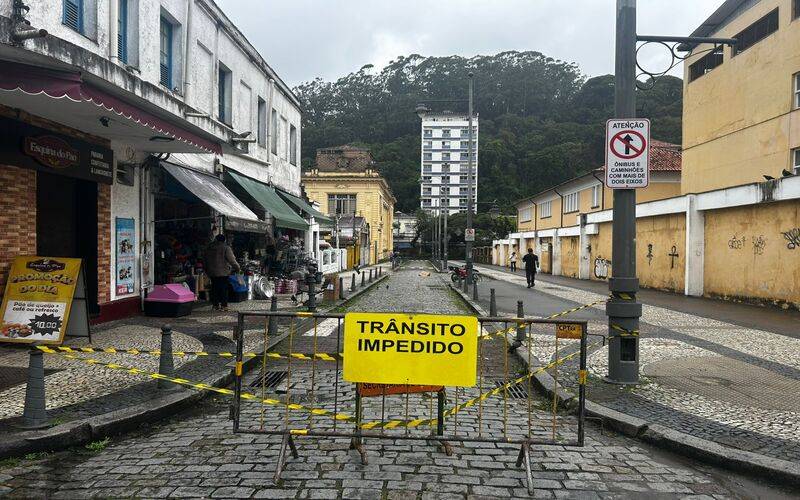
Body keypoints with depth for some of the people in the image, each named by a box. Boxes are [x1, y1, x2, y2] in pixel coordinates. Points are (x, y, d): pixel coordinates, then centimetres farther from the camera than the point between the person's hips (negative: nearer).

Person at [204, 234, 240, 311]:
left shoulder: (209, 248, 9)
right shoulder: (226, 248, -10)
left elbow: (206, 260, 15)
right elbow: (232, 260, -12)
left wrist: (207, 270, 23)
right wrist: (237, 267, 0)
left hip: (212, 273, 5)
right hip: (223, 273, -5)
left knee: (214, 288, 11)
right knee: (223, 288, -1)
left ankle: (215, 304, 13)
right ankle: (223, 305, -1)